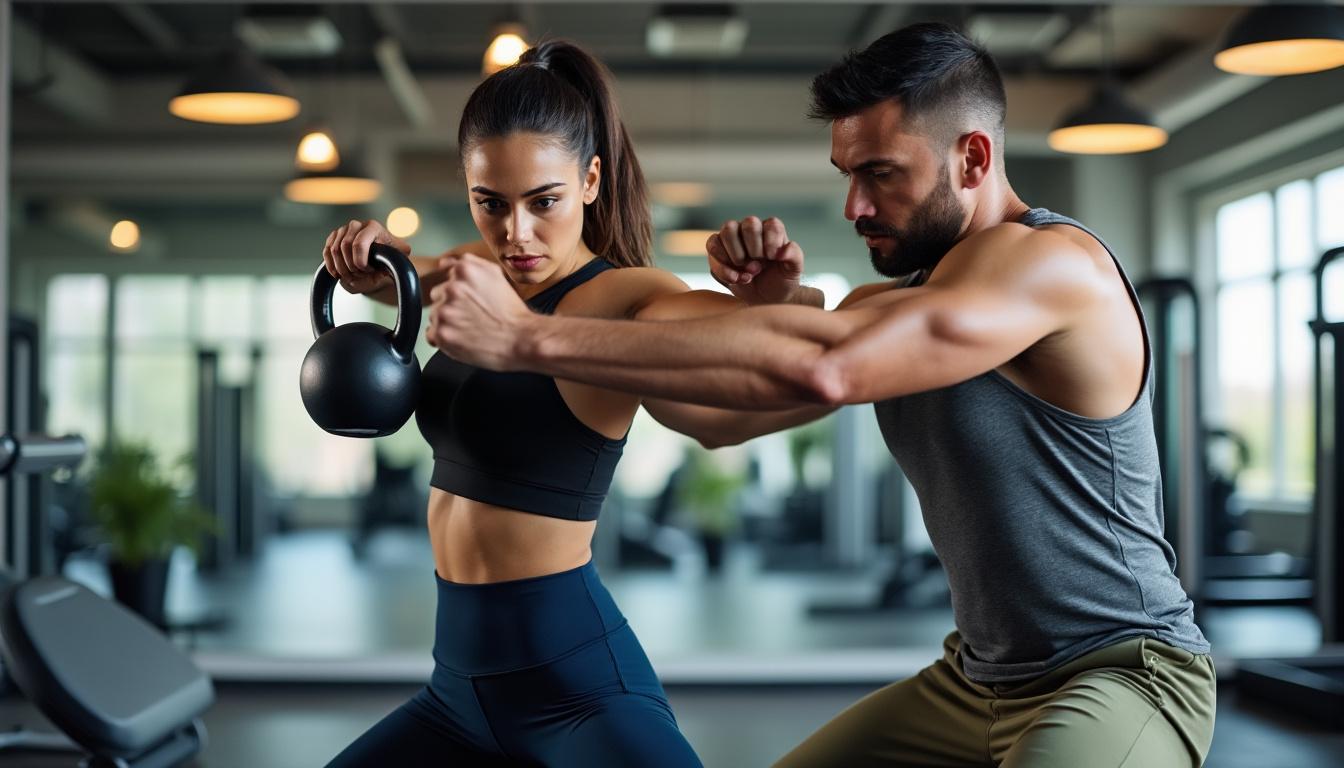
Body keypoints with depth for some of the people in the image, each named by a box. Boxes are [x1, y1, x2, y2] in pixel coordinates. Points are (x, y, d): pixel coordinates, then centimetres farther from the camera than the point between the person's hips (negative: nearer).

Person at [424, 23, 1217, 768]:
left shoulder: (1052, 262, -20)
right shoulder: (892, 307, 6)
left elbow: (817, 369, -34)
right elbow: (721, 413, 11)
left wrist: (530, 337, -34)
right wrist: (763, 297, -10)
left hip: (1125, 673, -8)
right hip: (975, 678, 8)